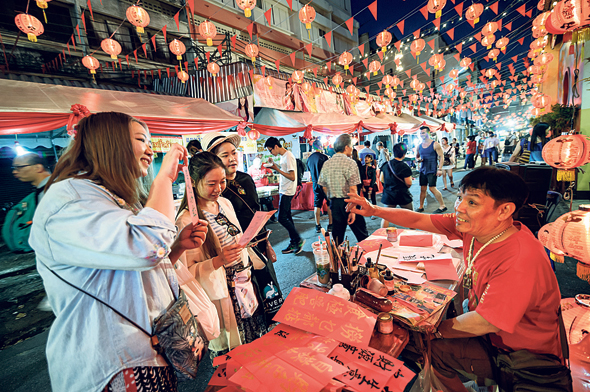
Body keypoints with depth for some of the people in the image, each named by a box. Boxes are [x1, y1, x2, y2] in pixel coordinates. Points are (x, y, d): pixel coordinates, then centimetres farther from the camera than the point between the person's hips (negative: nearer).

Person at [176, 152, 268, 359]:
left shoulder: (225, 203, 2)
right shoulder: (186, 221, -19)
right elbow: (186, 271, -16)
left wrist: (246, 270, 12)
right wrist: (219, 261, -28)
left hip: (243, 285, 7)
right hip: (221, 296, -6)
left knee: (258, 345, 19)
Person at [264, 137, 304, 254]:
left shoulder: (288, 156, -18)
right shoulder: (283, 156, 13)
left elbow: (292, 177, -22)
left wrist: (277, 169, -21)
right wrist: (275, 166, 12)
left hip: (287, 192, -10)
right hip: (284, 191, 10)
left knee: (282, 218, -7)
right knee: (287, 217, 12)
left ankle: (299, 240, 7)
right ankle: (294, 244, 21)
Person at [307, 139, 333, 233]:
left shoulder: (309, 158, 7)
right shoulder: (324, 157, -9)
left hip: (315, 184, 5)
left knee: (317, 205, 8)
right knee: (330, 204, 6)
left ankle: (318, 226, 11)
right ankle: (330, 225, 9)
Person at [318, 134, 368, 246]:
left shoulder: (326, 164, 6)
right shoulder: (350, 163, -11)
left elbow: (324, 187, 8)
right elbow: (353, 189, -16)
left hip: (334, 203, 5)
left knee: (337, 236, 13)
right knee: (362, 235, 10)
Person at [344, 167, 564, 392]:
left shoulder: (520, 261, -37)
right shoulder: (476, 226, -15)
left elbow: (483, 323, -30)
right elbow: (418, 220, -11)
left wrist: (437, 329, -16)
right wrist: (374, 210, -19)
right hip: (488, 326, 6)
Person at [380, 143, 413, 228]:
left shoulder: (386, 165, 0)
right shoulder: (404, 167, -16)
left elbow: (381, 179, 6)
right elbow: (409, 183, -14)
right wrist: (410, 177, 6)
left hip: (388, 195, 4)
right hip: (403, 195, -3)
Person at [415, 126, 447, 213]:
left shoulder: (435, 145, -6)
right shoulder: (419, 146, 10)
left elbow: (441, 157, -6)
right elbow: (417, 156, 23)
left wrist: (440, 169, -14)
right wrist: (417, 159, -2)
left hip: (432, 170, -5)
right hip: (423, 170, 5)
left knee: (432, 188, -9)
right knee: (422, 189, 8)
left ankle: (442, 206, 5)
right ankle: (421, 207, 18)